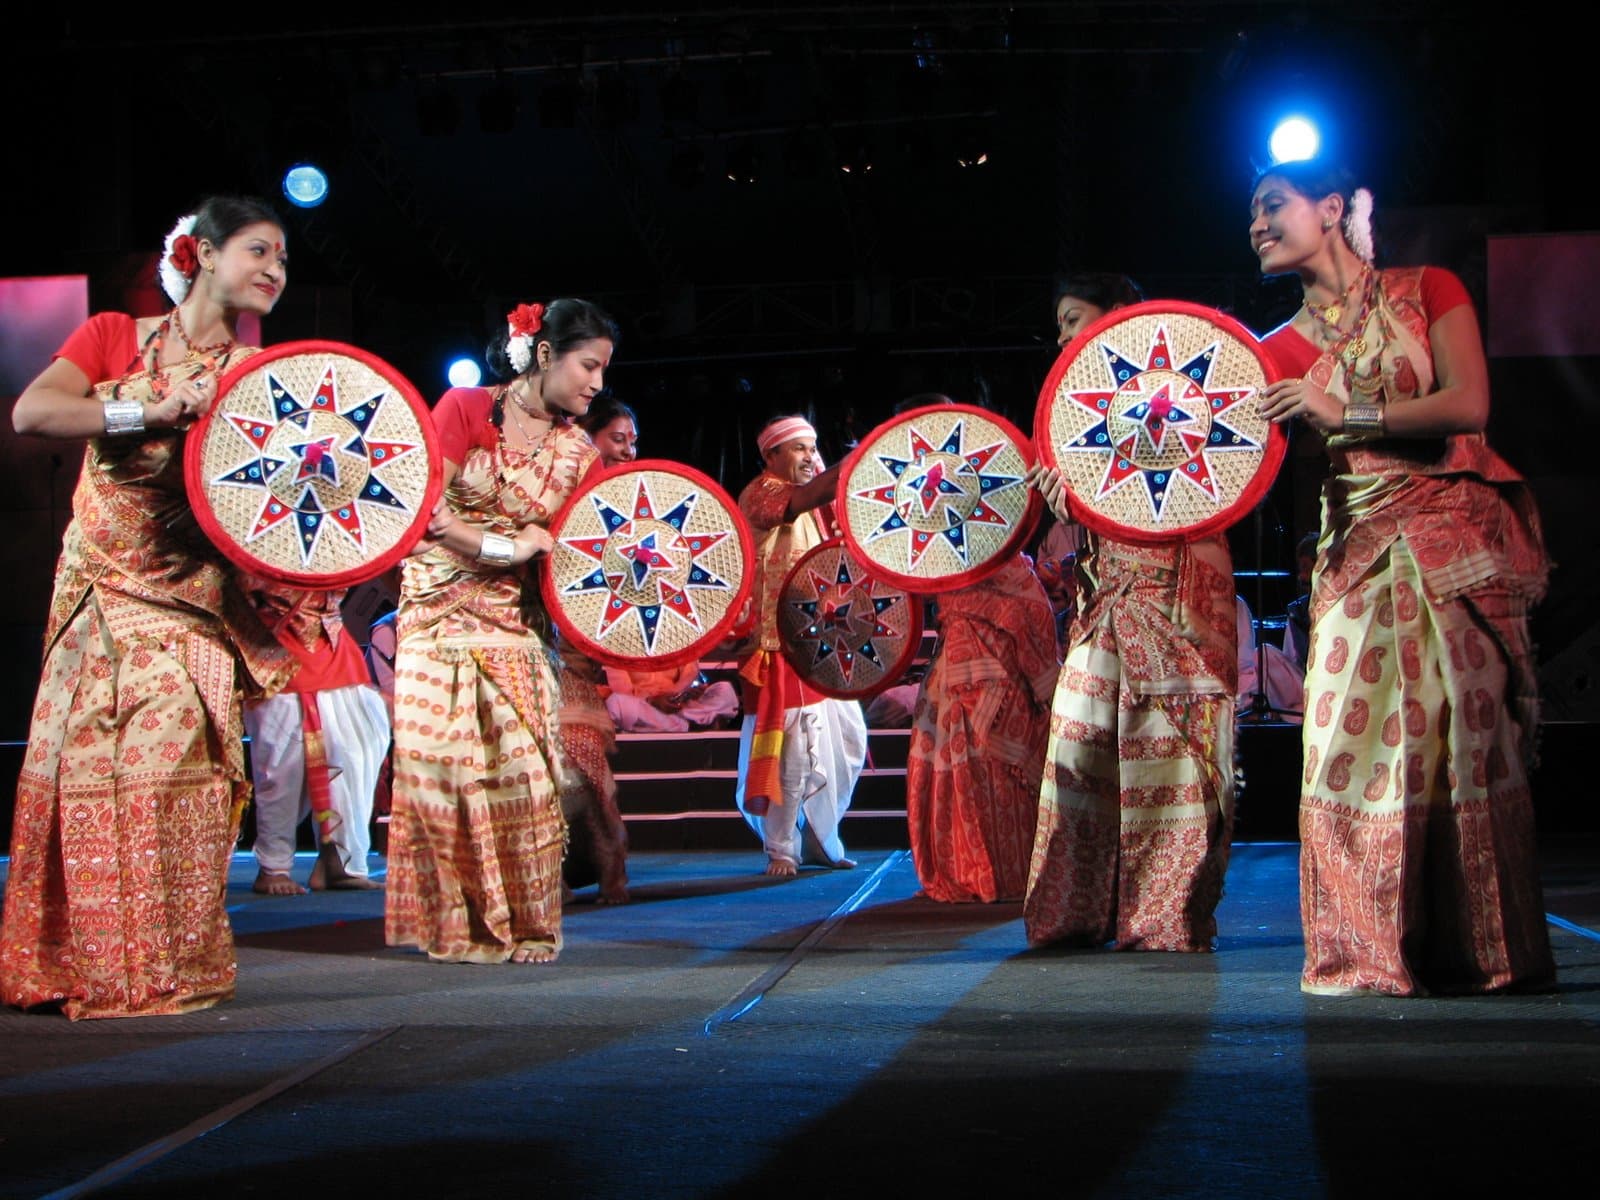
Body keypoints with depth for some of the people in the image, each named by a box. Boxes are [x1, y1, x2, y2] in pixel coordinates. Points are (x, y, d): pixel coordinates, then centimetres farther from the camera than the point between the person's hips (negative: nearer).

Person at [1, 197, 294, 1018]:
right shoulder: (114, 337, 4)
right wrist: (149, 412, -20)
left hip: (193, 602, 0)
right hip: (98, 591, 0)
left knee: (171, 765, -10)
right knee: (85, 767, -2)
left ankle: (167, 971, -2)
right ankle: (80, 965, 10)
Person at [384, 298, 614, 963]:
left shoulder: (577, 452, 7)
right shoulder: (466, 409, -4)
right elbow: (427, 510, -12)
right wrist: (507, 548, -16)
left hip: (516, 624, 3)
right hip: (441, 611, -3)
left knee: (521, 770, -4)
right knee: (441, 761, -4)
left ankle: (519, 925, 5)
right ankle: (457, 924, 7)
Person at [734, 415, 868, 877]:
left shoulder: (819, 505, 20)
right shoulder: (760, 494, -8)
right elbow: (806, 498, -27)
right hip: (781, 640, -8)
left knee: (847, 742, 8)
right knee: (794, 749, -10)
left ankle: (820, 839, 21)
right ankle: (781, 850, 1)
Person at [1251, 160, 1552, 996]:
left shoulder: (1428, 291, 2)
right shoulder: (1290, 346, 11)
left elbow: (1468, 403, -11)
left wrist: (1345, 414, -15)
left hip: (1454, 536, -4)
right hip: (1360, 549, 4)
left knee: (1464, 738, -4)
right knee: (1355, 743, -4)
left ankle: (1480, 948, 5)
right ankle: (1374, 952, 4)